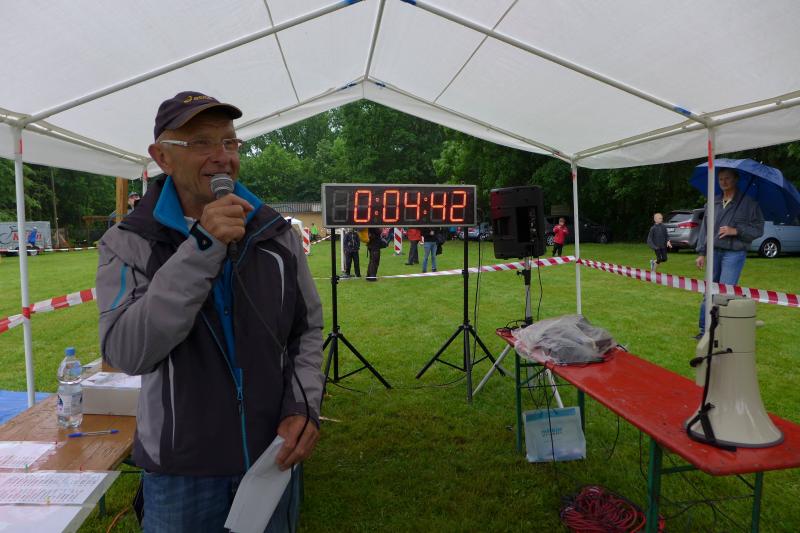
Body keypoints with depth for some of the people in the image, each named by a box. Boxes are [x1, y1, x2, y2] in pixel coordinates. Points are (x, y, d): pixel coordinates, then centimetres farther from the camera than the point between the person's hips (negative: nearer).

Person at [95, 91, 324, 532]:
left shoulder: (277, 235, -2)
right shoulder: (128, 243, -8)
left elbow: (308, 329, 5)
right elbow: (125, 353, -21)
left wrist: (304, 405, -10)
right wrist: (200, 248, -26)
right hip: (180, 469, -2)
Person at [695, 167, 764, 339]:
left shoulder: (749, 203, 0)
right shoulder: (713, 203, 13)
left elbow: (758, 229, 0)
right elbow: (704, 229, 14)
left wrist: (736, 231, -13)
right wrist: (701, 253, 10)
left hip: (734, 253, -4)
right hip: (714, 252, 4)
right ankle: (704, 329, 13)